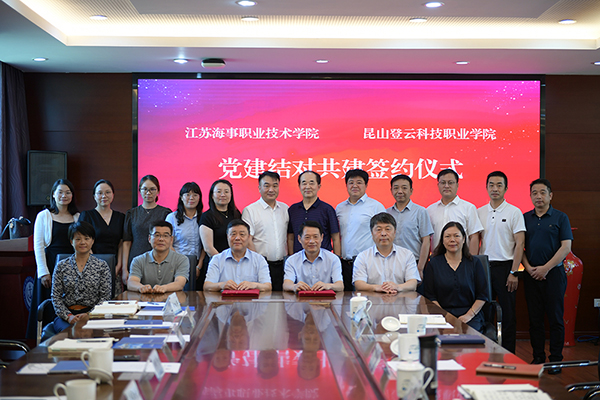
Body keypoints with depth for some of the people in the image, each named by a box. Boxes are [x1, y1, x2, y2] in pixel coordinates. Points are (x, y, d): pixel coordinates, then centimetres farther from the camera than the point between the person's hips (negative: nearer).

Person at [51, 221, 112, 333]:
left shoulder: (102, 266, 8)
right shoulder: (62, 266, 10)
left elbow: (105, 296, 3)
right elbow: (56, 297, 6)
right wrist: (68, 316, -11)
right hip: (67, 314, 1)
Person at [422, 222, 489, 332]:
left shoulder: (474, 263, 11)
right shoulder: (433, 264, 10)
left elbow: (482, 295, 7)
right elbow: (429, 296, 4)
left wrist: (469, 315, -9)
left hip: (470, 317, 1)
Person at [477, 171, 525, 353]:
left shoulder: (514, 212, -2)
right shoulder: (479, 212, 10)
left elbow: (519, 244, -6)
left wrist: (513, 272, -13)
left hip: (505, 267, -4)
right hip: (483, 267, 4)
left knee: (508, 314, 1)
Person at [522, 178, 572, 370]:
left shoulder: (560, 218, 1)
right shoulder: (525, 218, 10)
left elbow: (566, 247, -6)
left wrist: (546, 268, -12)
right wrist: (528, 267, -6)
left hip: (553, 274, -3)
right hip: (531, 275, 3)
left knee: (555, 318, 0)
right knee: (535, 319, 6)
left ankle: (556, 359, 8)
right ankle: (538, 358, 15)